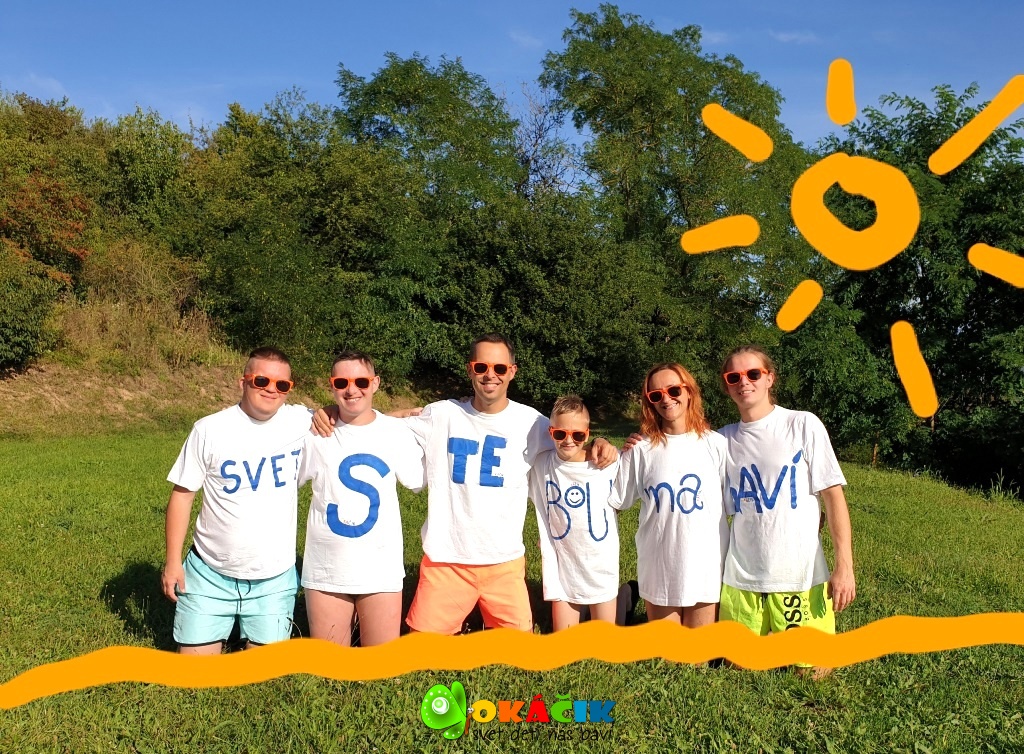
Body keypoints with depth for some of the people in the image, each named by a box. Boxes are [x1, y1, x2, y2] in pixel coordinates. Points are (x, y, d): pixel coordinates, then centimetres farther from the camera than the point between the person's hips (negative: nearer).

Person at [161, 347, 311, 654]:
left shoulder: (301, 422, -6)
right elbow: (182, 493, -1)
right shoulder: (209, 429, -7)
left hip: (275, 578, 1)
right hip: (209, 574, -1)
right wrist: (173, 561, -2)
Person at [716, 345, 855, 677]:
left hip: (800, 574, -2)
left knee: (813, 672, 6)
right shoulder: (722, 439, 5)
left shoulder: (803, 425, -3)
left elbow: (833, 495, -4)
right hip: (741, 577, 3)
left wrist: (844, 566, -10)